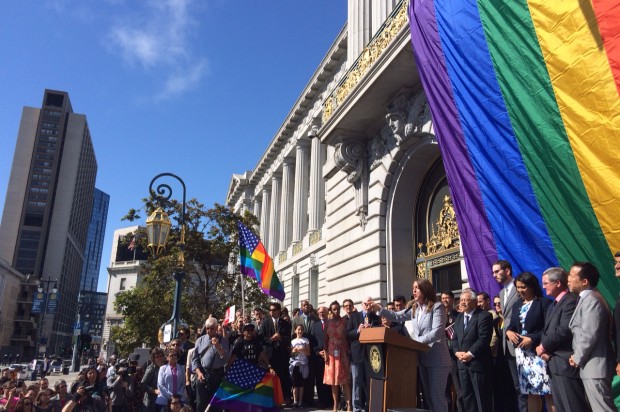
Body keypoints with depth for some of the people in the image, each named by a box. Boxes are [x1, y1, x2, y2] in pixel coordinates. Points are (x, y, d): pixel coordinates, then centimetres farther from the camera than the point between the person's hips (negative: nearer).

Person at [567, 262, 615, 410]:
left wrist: (578, 358, -11)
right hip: (591, 366, 10)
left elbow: (589, 334, -22)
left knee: (602, 408, -7)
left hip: (594, 367, -10)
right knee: (599, 407, 15)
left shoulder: (591, 299, -16)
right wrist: (578, 356, 9)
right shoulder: (587, 298, 16)